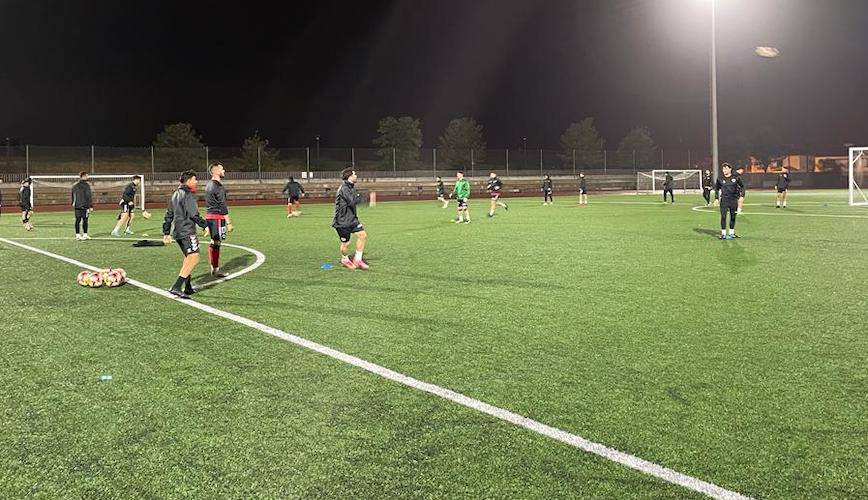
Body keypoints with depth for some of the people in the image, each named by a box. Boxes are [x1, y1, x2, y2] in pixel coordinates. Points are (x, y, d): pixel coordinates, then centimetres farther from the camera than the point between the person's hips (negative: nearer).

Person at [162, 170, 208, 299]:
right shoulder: (188, 195, -11)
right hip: (187, 231, -10)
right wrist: (205, 225, -8)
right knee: (194, 258, -14)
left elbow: (168, 215, 19)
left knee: (188, 258, 21)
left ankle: (188, 288, 26)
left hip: (177, 231, 10)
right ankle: (176, 288, -22)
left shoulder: (175, 195, 18)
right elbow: (194, 214, -18)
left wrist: (166, 233, 22)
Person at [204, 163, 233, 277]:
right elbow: (223, 207, -17)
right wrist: (228, 223, -15)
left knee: (213, 243, 14)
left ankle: (213, 268, 20)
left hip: (209, 216, 10)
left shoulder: (209, 185, 15)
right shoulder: (218, 187, -14)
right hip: (217, 217, -10)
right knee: (216, 243, -5)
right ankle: (216, 270, -2)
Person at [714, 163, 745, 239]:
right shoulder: (720, 179, 3)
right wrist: (716, 198, 8)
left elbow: (742, 187, 12)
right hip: (724, 200, -1)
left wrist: (741, 195, 1)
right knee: (723, 217, -8)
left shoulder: (736, 178, 1)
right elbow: (716, 188, 16)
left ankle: (731, 233, 19)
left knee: (733, 217, 7)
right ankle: (723, 234, 0)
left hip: (734, 200, 1)